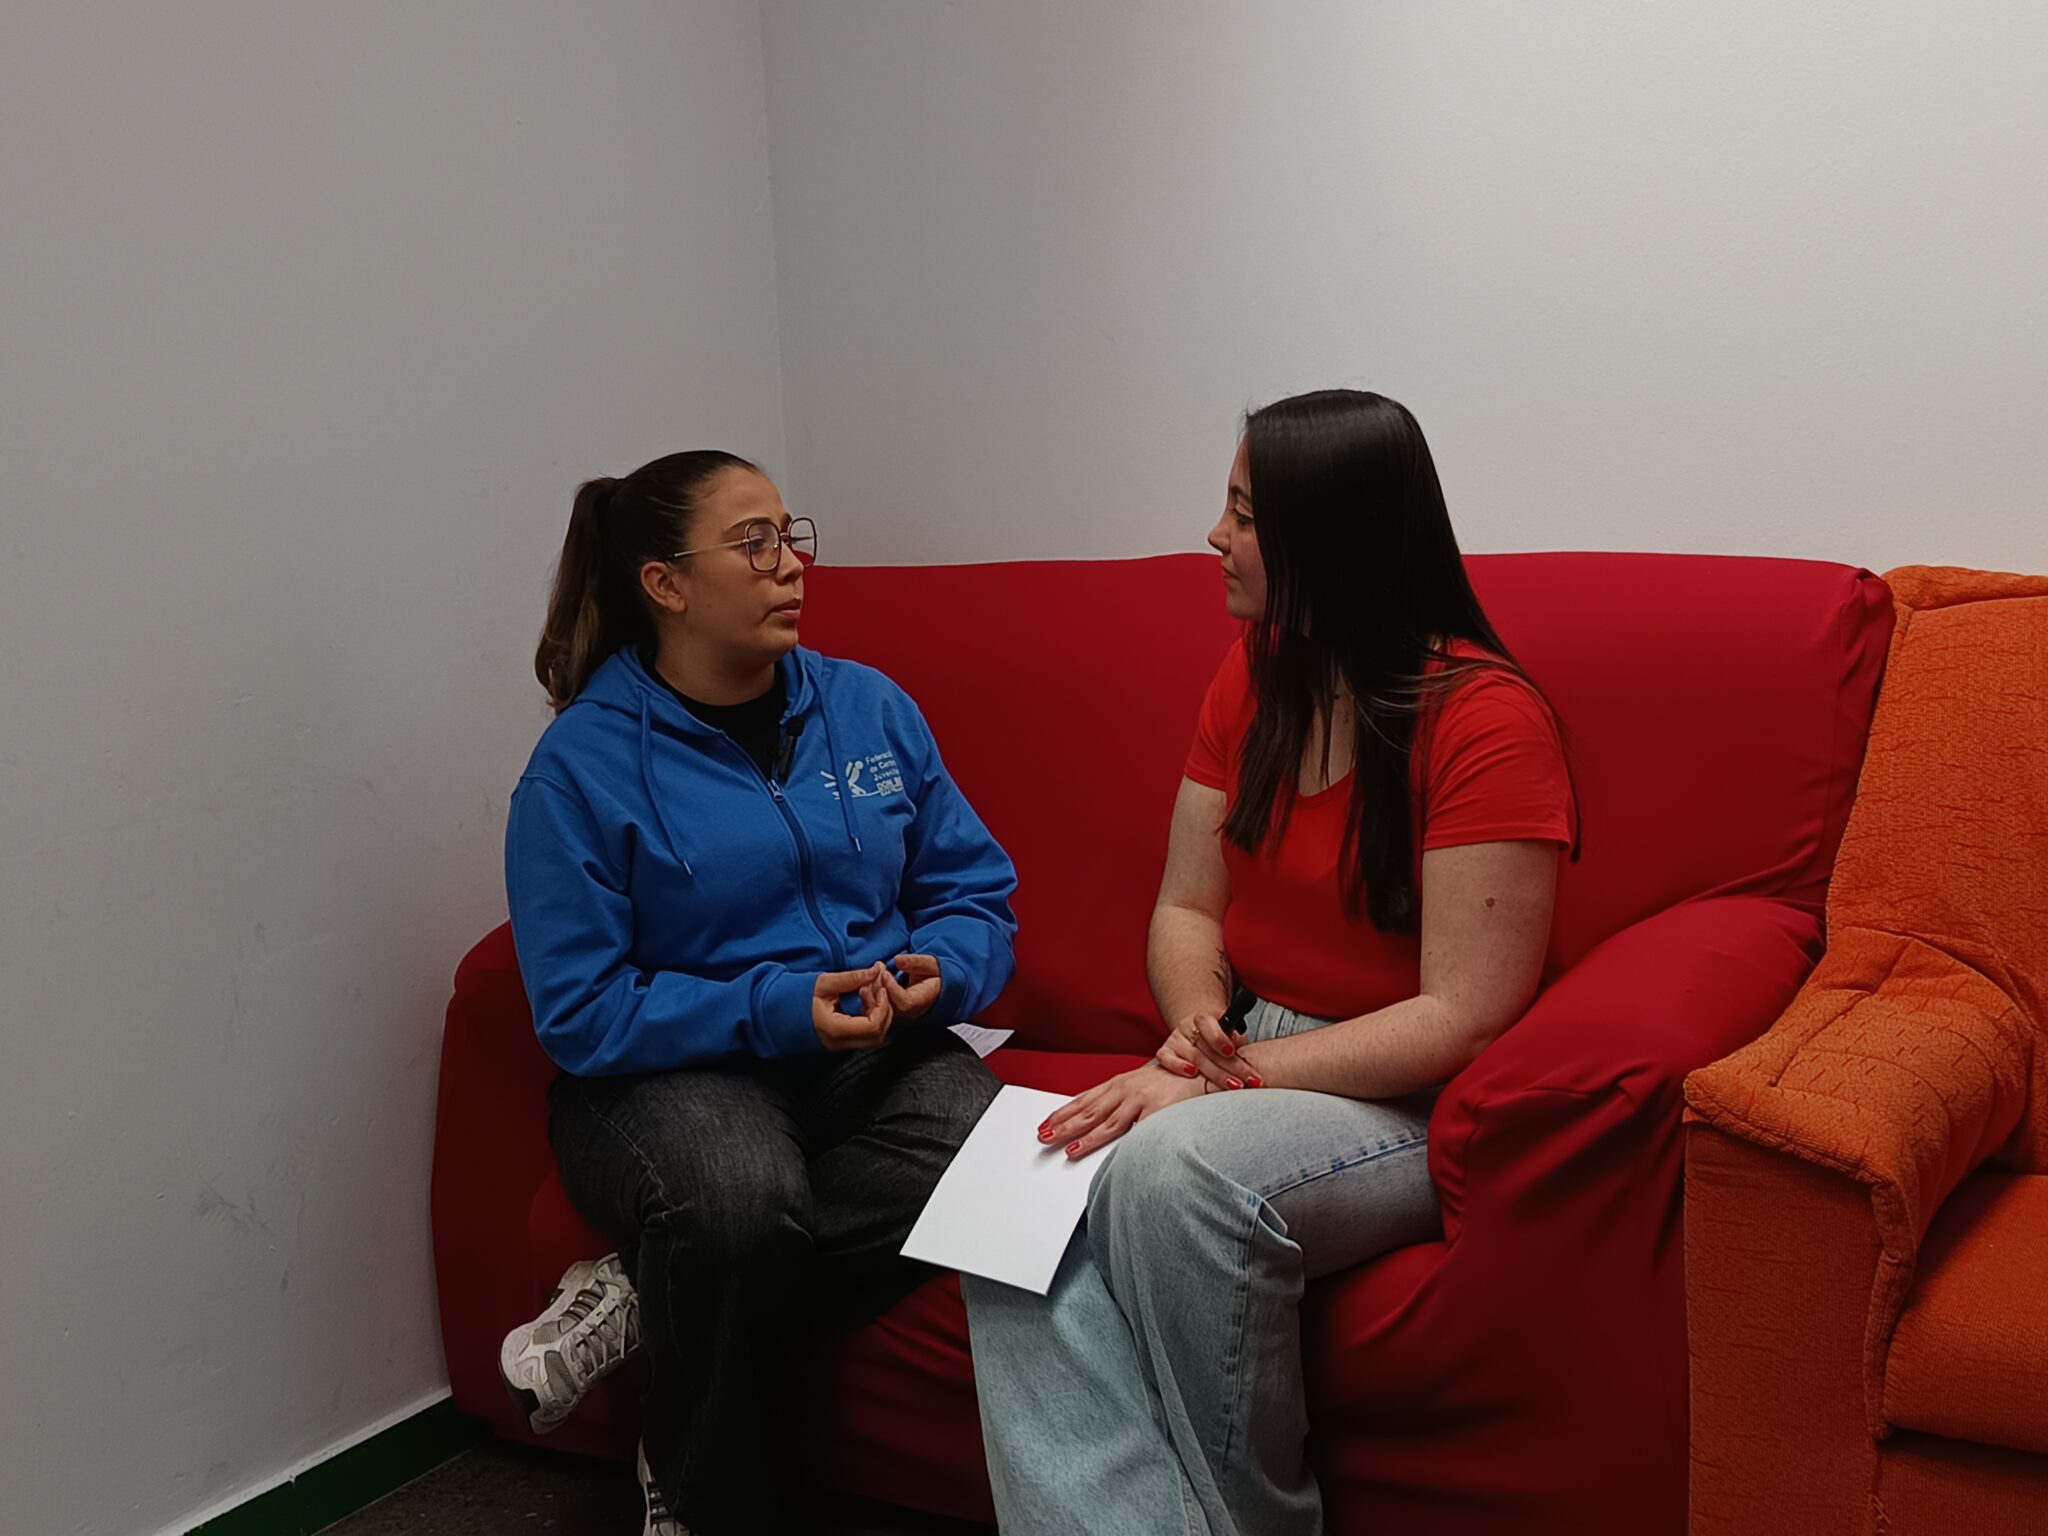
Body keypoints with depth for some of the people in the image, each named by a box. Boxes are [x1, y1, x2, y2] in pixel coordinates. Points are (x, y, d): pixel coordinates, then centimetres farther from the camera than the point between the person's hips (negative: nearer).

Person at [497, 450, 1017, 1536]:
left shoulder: (870, 708, 8)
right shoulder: (582, 764, -5)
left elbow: (979, 896, 11)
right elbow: (581, 1013, -10)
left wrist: (939, 971, -13)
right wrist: (775, 1009, -21)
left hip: (879, 1050, 4)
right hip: (678, 1070, -4)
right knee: (737, 1199, -38)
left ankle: (644, 1302, -13)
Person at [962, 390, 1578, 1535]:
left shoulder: (1487, 720, -14)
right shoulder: (1254, 681, 8)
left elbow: (1459, 1018, -18)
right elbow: (1188, 908, 11)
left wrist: (1229, 1078, -22)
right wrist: (1198, 1026, -10)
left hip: (1413, 1102, -6)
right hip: (1249, 1065, 6)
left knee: (1172, 1170, -34)